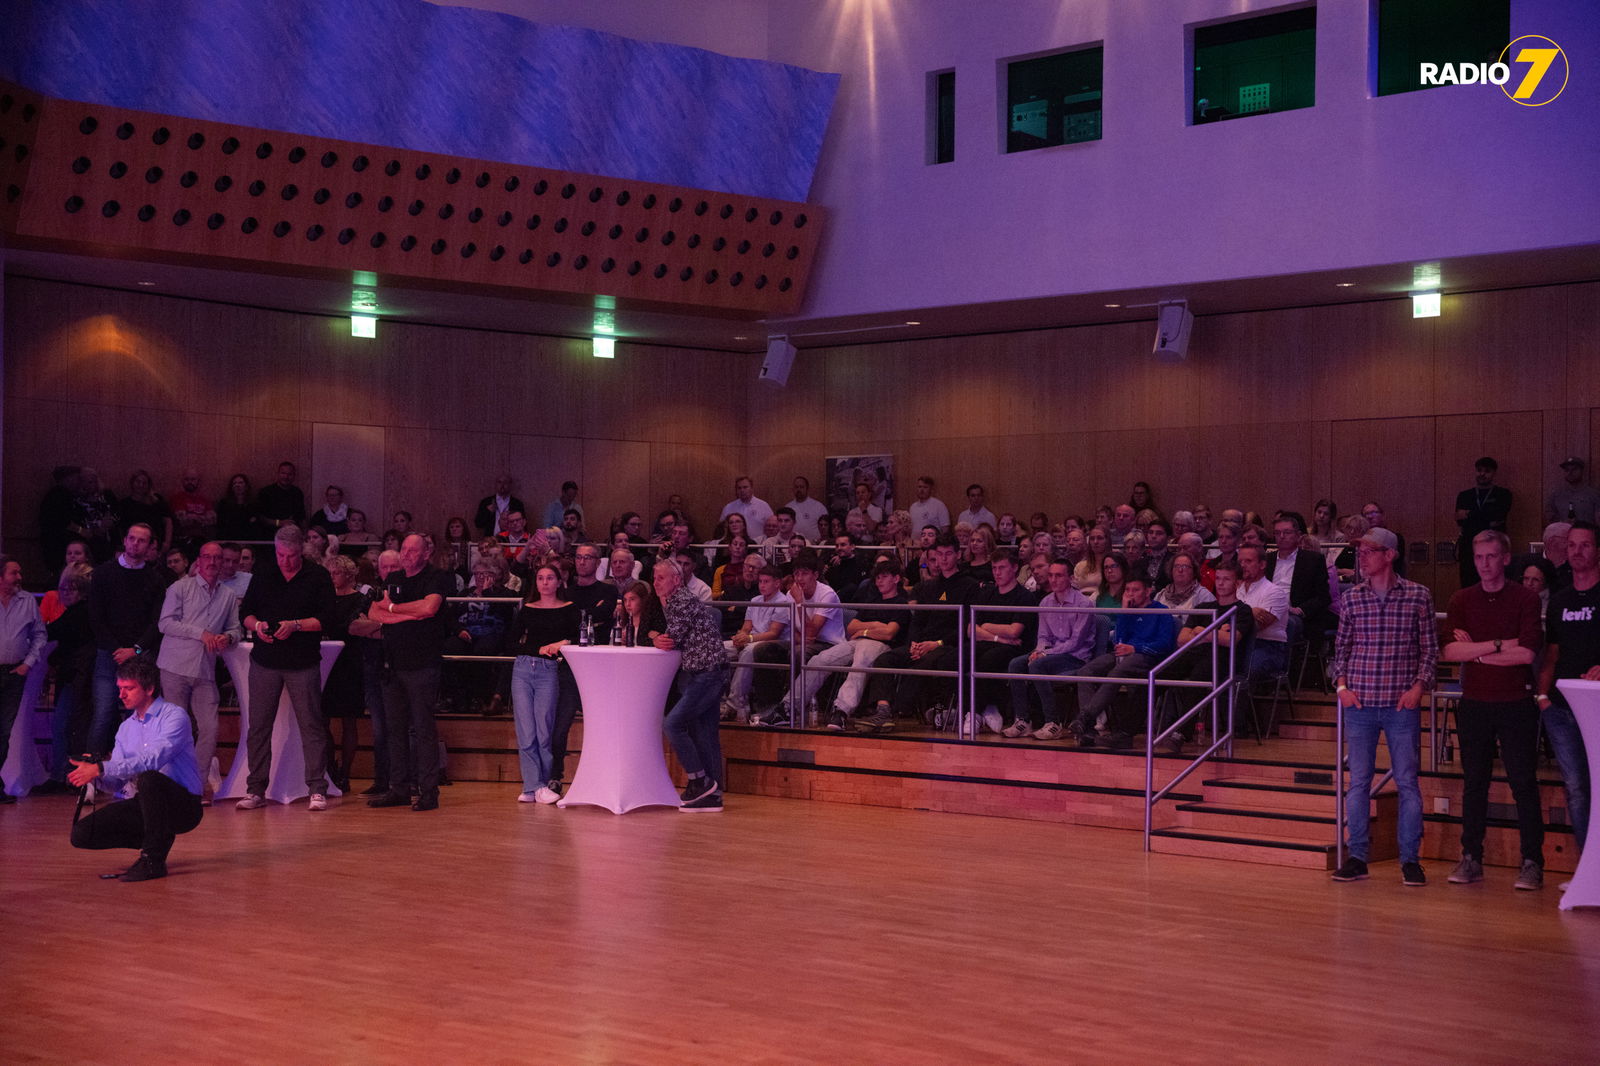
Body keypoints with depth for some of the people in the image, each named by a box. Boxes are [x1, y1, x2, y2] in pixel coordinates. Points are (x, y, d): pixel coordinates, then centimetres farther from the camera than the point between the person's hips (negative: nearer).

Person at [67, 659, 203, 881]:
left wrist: (100, 769, -31)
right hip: (146, 805, 7)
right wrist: (94, 776, -15)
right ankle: (159, 839, 9)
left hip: (183, 807, -7)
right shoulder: (126, 727, 13)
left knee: (148, 778, -38)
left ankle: (153, 860, -23)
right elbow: (117, 782, 8)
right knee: (81, 834, -7)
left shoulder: (174, 716, -11)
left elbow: (153, 760, -27)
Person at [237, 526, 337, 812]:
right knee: (258, 726, 2)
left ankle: (317, 790, -1)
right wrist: (256, 625, -9)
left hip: (303, 664, -3)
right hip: (265, 661, 3)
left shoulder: (318, 577, 2)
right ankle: (255, 790, 8)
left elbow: (326, 617, -4)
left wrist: (295, 625, -17)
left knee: (311, 726, -4)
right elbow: (245, 612, 12)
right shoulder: (264, 575, 10)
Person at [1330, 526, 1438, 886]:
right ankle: (1357, 857, 11)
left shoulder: (1418, 596, -1)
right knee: (1358, 781, 5)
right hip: (1359, 702, 2)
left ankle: (1410, 859, 8)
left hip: (1402, 704, -2)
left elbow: (1430, 648, 2)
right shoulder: (1351, 598, 5)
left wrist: (1419, 686, -8)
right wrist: (1341, 684, 1)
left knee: (1407, 781, 1)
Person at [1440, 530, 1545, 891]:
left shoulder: (1525, 599, -2)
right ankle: (1471, 858, 15)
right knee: (1474, 784, 8)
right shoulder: (1461, 601, 7)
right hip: (1474, 703, 3)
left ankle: (1532, 862, 3)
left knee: (1524, 784, -2)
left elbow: (1527, 653, -14)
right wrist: (1499, 645, -13)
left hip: (1515, 703, -3)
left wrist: (1475, 652, -7)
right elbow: (1449, 651, -7)